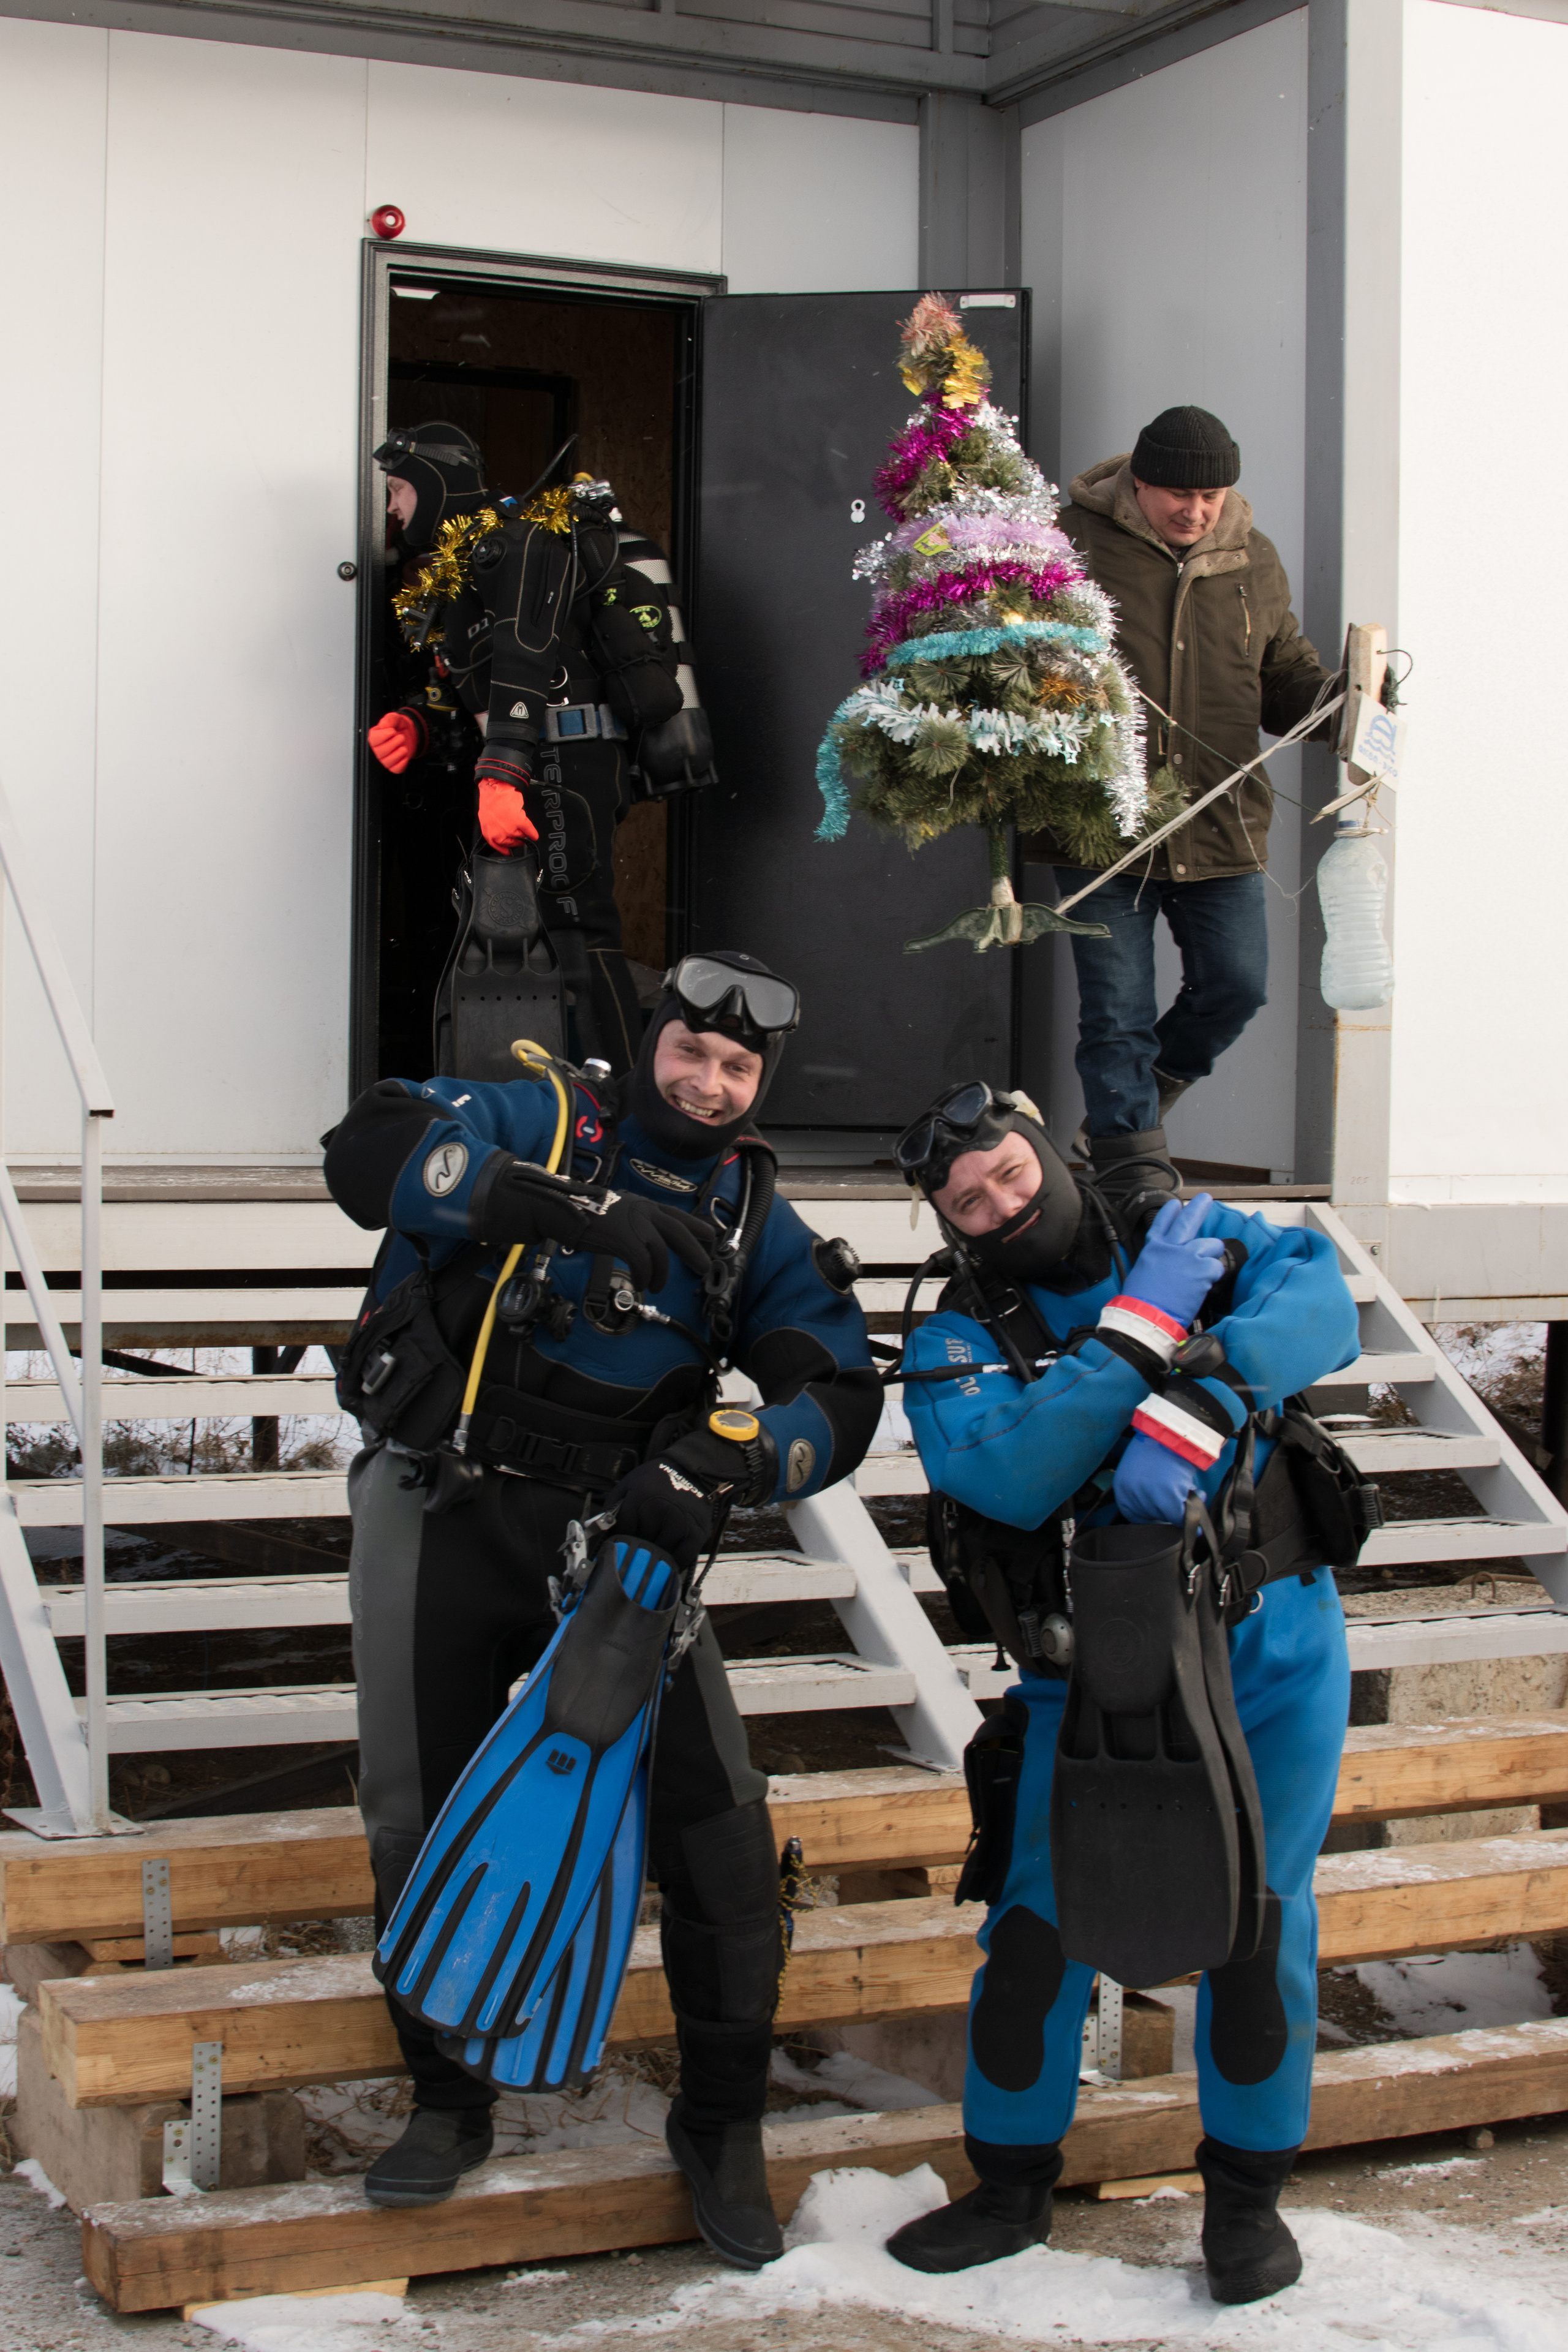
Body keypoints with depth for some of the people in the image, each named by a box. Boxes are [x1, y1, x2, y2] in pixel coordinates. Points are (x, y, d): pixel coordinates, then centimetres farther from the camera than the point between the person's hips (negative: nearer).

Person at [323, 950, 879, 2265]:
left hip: (611, 1531, 1)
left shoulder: (759, 1227, 6)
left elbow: (840, 1399, -2)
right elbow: (375, 1148, -22)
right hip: (443, 1514, -1)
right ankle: (449, 2105, 26)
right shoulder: (543, 1124, -4)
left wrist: (717, 1465, -23)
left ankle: (724, 2123, 9)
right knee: (421, 1816, 5)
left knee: (716, 1821, -9)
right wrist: (570, 1207, -33)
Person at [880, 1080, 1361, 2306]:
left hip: (1273, 1651, 0)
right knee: (1038, 1923, -1)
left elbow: (1322, 1297, -19)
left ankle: (1247, 2191, 23)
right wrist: (1147, 1323, -26)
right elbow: (1011, 1475, -23)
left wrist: (1194, 1403, -35)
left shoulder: (1183, 1235, 0)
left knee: (1256, 1918, 3)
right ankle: (1012, 2187, 20)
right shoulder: (956, 1346, -3)